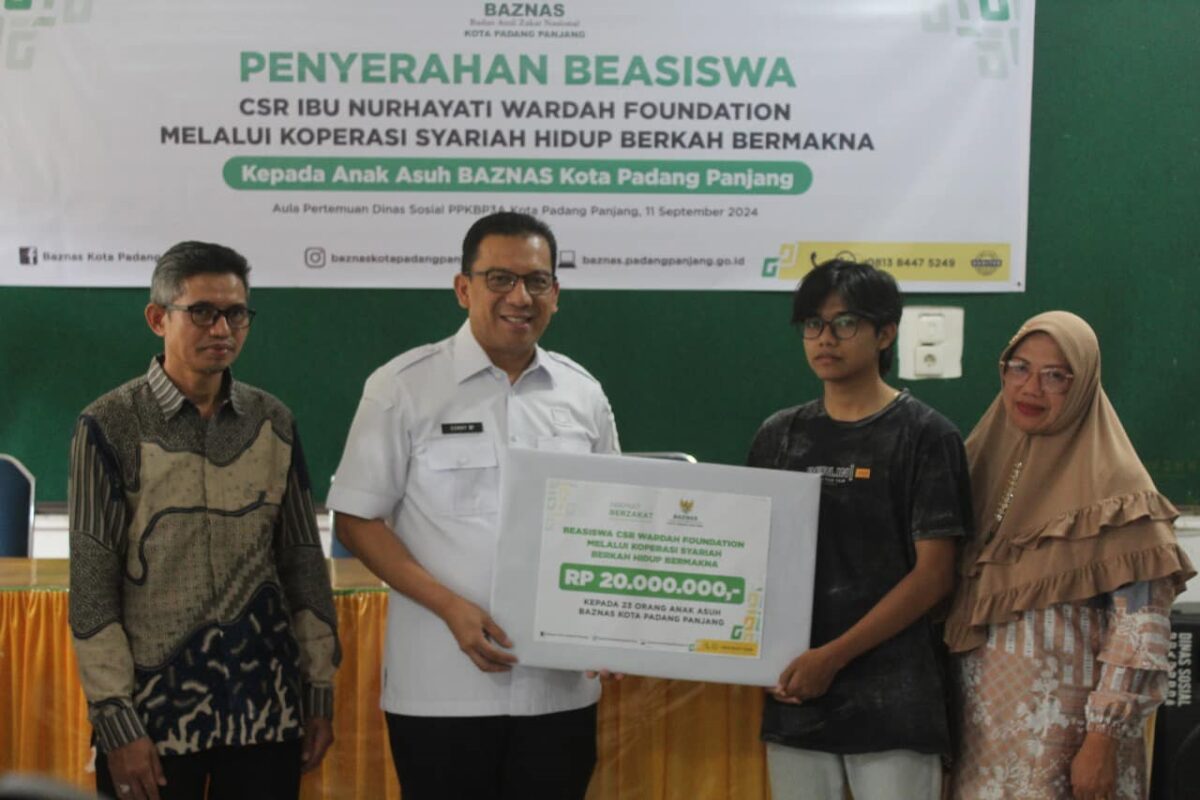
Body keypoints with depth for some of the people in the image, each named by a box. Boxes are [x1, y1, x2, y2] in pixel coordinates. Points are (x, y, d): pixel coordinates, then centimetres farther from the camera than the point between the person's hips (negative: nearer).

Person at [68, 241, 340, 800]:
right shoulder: (110, 426, -5)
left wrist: (320, 691, 8)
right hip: (154, 711, -3)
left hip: (268, 711, 3)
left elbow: (303, 560, 10)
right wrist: (117, 724, -10)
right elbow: (91, 587, -7)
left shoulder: (274, 423, 6)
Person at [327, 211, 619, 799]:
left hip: (561, 686, 3)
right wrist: (450, 607, -14)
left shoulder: (583, 394, 9)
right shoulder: (403, 387, -3)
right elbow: (356, 520, -2)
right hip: (441, 690, -3)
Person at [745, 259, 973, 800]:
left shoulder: (925, 436, -3)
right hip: (795, 695, 4)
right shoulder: (778, 437, 10)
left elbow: (933, 575, -7)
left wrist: (832, 657, -12)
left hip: (892, 699, -4)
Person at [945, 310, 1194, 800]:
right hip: (978, 728, 5)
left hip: (1064, 735, -5)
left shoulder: (1112, 487, -9)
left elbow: (1141, 625, -13)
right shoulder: (983, 462, 8)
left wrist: (1103, 741, -17)